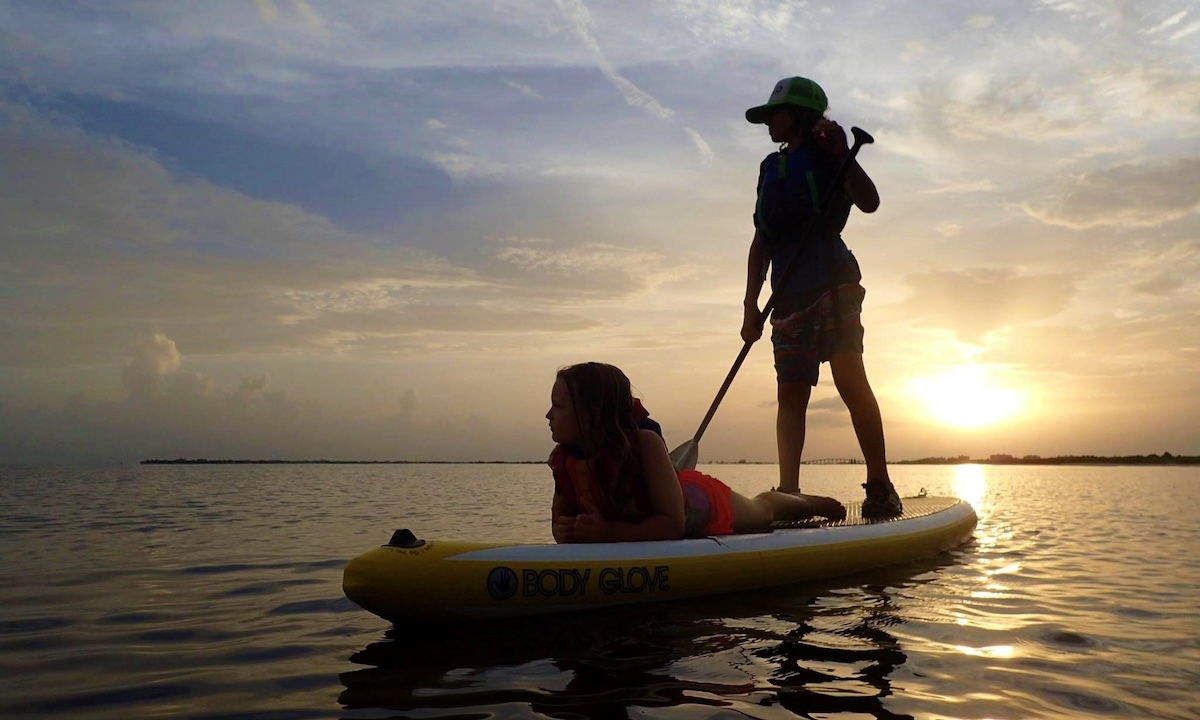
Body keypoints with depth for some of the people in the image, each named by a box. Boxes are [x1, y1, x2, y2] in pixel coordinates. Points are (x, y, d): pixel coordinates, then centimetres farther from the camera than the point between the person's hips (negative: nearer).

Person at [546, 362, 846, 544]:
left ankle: (813, 503, 65)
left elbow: (674, 523, -43)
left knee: (762, 510, 32)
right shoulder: (564, 461, -29)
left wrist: (608, 532, -52)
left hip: (702, 504, -3)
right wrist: (564, 531, -40)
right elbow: (561, 517, -17)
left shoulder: (644, 443, -45)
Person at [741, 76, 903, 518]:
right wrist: (751, 306, 13)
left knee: (850, 378, -14)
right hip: (790, 293, 7)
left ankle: (880, 489, -9)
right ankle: (788, 493, 4)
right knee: (790, 394, 2)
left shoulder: (824, 152, 4)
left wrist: (840, 154, -21)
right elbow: (762, 241, 19)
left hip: (832, 282, -6)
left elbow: (869, 202, -10)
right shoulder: (771, 168, 22)